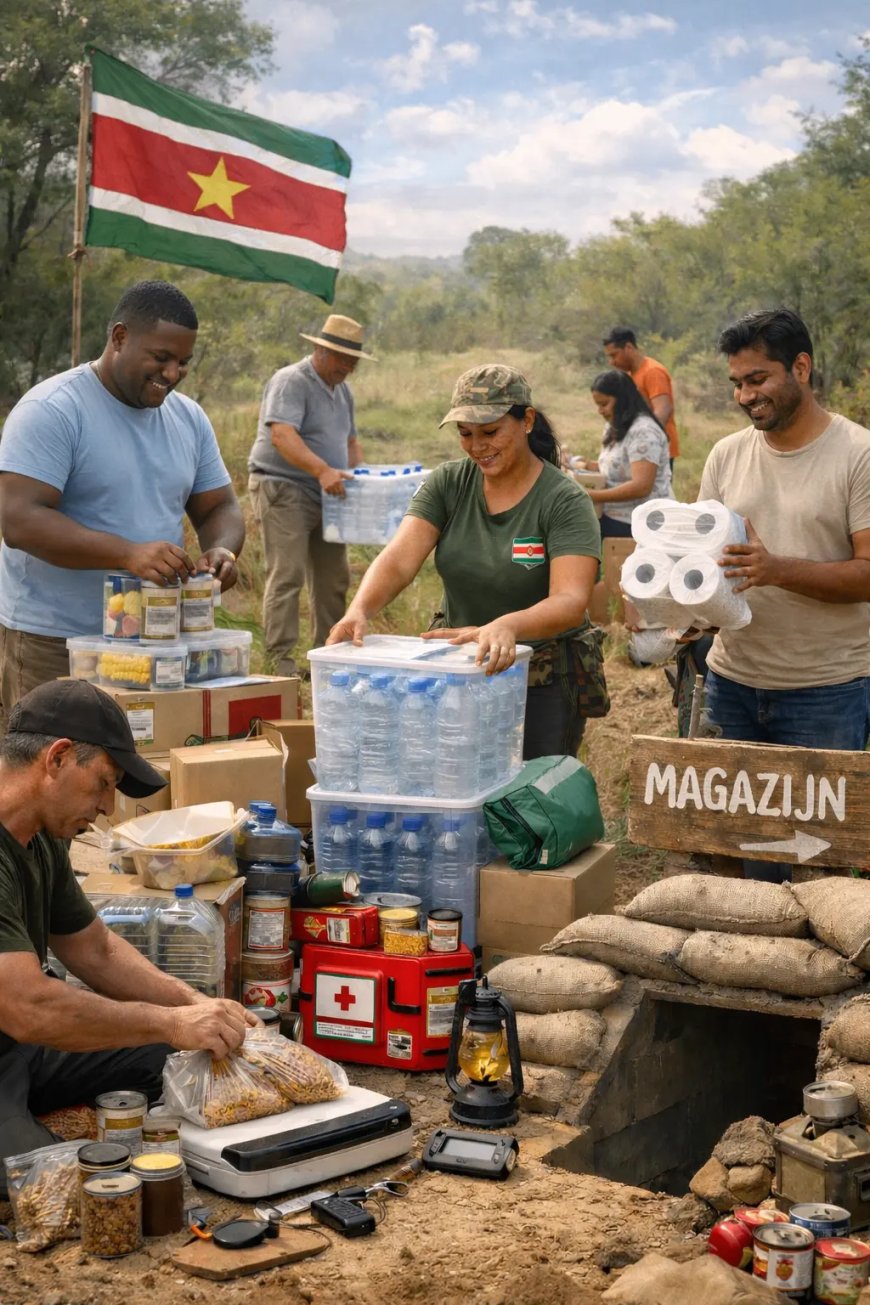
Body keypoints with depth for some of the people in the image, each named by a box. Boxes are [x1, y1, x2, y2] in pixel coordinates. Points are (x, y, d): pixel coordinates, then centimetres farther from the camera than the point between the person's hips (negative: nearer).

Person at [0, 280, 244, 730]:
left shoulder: (189, 418, 9)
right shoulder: (51, 410, -12)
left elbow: (220, 508, 14)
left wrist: (221, 549, -11)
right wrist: (129, 554, -32)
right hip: (53, 643, -6)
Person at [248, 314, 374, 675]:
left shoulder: (342, 391, 17)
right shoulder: (291, 382, -11)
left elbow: (349, 441, 27)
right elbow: (282, 436, -25)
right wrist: (323, 470, -35)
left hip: (325, 495, 9)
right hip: (282, 489, -9)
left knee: (333, 578, 11)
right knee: (287, 576, -12)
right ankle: (281, 659, -10)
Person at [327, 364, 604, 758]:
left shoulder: (565, 501, -13)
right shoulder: (448, 485, -2)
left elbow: (570, 602, -26)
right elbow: (397, 562, -14)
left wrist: (507, 626, -46)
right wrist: (359, 610, -35)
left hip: (544, 684, -3)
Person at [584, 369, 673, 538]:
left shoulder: (643, 431, -15)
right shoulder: (614, 430, 17)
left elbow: (641, 487, -24)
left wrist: (592, 496, -27)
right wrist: (588, 466, 8)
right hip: (613, 519, 9)